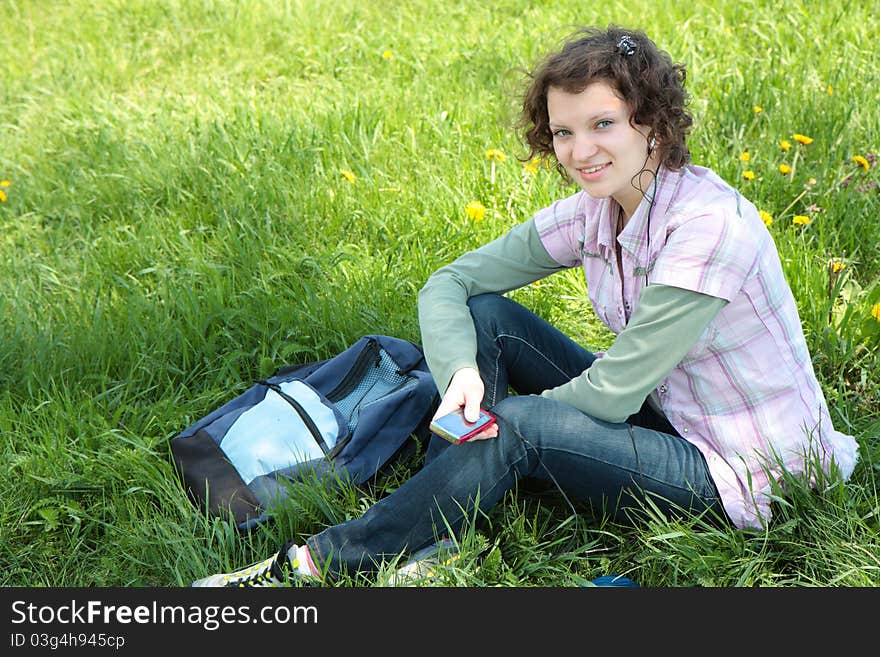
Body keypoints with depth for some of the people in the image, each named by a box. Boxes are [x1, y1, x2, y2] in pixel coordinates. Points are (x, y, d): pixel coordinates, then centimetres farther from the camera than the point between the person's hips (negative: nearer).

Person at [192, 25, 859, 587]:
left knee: (517, 426, -27)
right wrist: (462, 373, -22)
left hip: (752, 474, -7)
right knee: (487, 314, -5)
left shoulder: (708, 223, -27)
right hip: (663, 411, 8)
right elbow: (447, 283, -2)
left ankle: (313, 563, -16)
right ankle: (431, 534, -10)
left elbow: (613, 391, -24)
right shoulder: (592, 213, -4)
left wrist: (496, 417, -12)